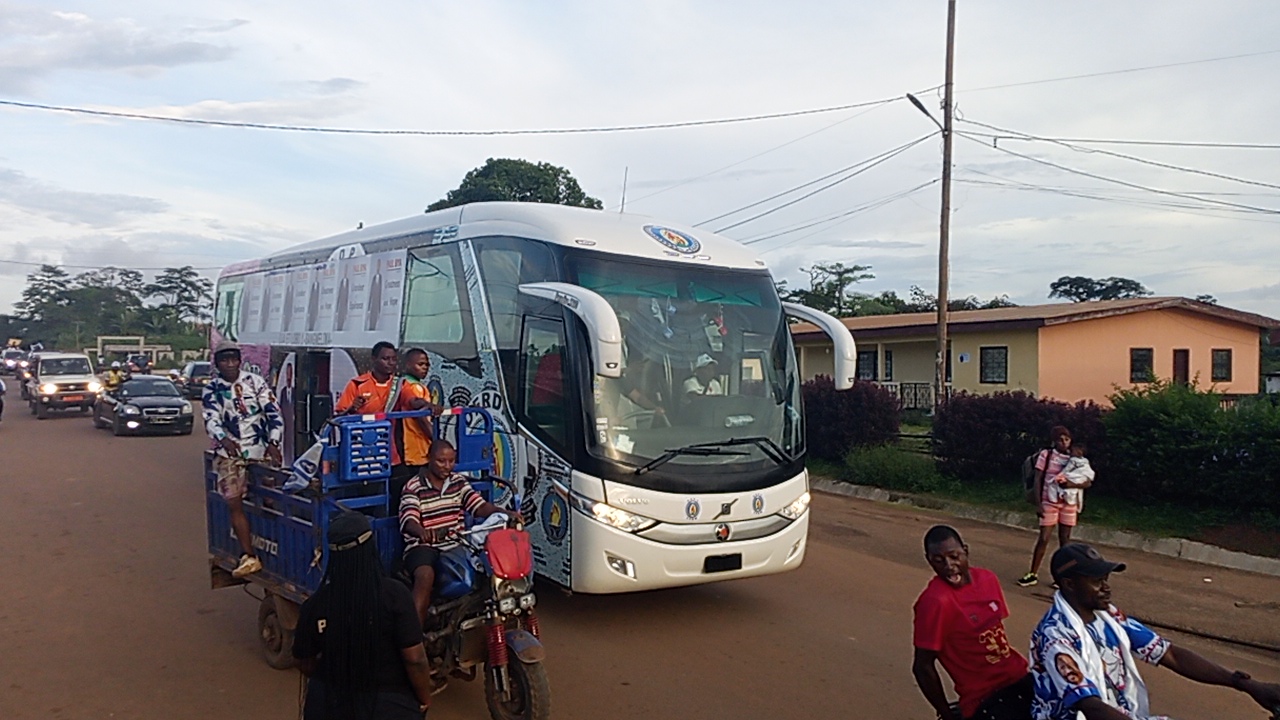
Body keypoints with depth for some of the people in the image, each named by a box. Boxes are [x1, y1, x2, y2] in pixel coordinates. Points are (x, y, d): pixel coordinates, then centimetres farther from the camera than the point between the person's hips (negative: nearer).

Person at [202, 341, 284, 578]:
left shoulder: (255, 382, 2)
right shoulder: (211, 390, 6)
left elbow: (273, 412, -1)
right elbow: (211, 420, -5)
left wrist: (273, 443, -12)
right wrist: (223, 439, -26)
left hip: (260, 449, -1)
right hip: (229, 452, 1)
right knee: (234, 502, -8)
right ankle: (249, 556, -5)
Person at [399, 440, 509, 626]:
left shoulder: (459, 481, 12)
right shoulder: (413, 487, -4)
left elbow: (480, 506, 2)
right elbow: (408, 520, -19)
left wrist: (505, 513, -19)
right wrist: (421, 531, -43)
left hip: (455, 545, 4)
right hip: (422, 546, -4)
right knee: (426, 576, -36)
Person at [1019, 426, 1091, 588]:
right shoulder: (1046, 455, -4)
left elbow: (1088, 482, -2)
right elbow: (1038, 480, -4)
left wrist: (1072, 484, -22)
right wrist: (1038, 503, -11)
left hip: (1069, 504, 2)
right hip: (1049, 503, -2)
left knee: (1065, 540, 6)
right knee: (1043, 539, -3)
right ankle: (1032, 575, 6)